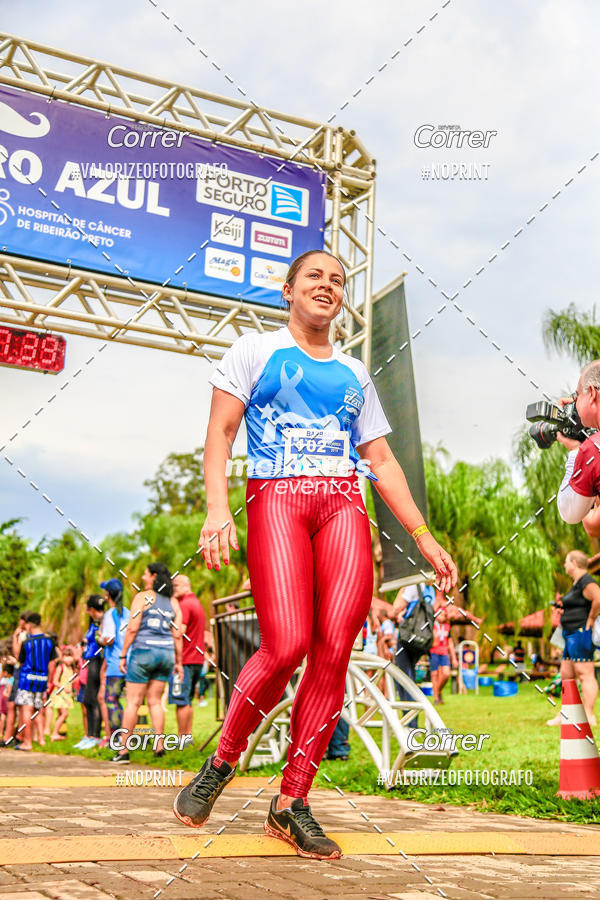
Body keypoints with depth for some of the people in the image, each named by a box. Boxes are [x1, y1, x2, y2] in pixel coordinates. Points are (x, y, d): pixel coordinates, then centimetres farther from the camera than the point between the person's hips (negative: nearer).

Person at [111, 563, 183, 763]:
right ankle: (159, 744, 4)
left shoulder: (142, 597, -4)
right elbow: (177, 635, 6)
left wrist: (123, 656, -3)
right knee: (155, 701, 13)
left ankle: (123, 750, 1)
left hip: (144, 650, -5)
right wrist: (178, 662, 11)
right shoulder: (173, 602, 9)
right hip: (166, 652, 5)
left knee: (133, 702, 0)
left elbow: (132, 629, -8)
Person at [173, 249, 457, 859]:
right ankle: (221, 761, 7)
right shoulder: (255, 350, 14)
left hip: (344, 502, 4)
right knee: (287, 646, -19)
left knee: (334, 652, -10)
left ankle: (291, 803, 1)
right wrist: (216, 507, -13)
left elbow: (381, 460, 21)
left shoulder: (354, 374, 25)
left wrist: (423, 537, 13)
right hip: (276, 496, -4)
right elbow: (220, 433, 4)